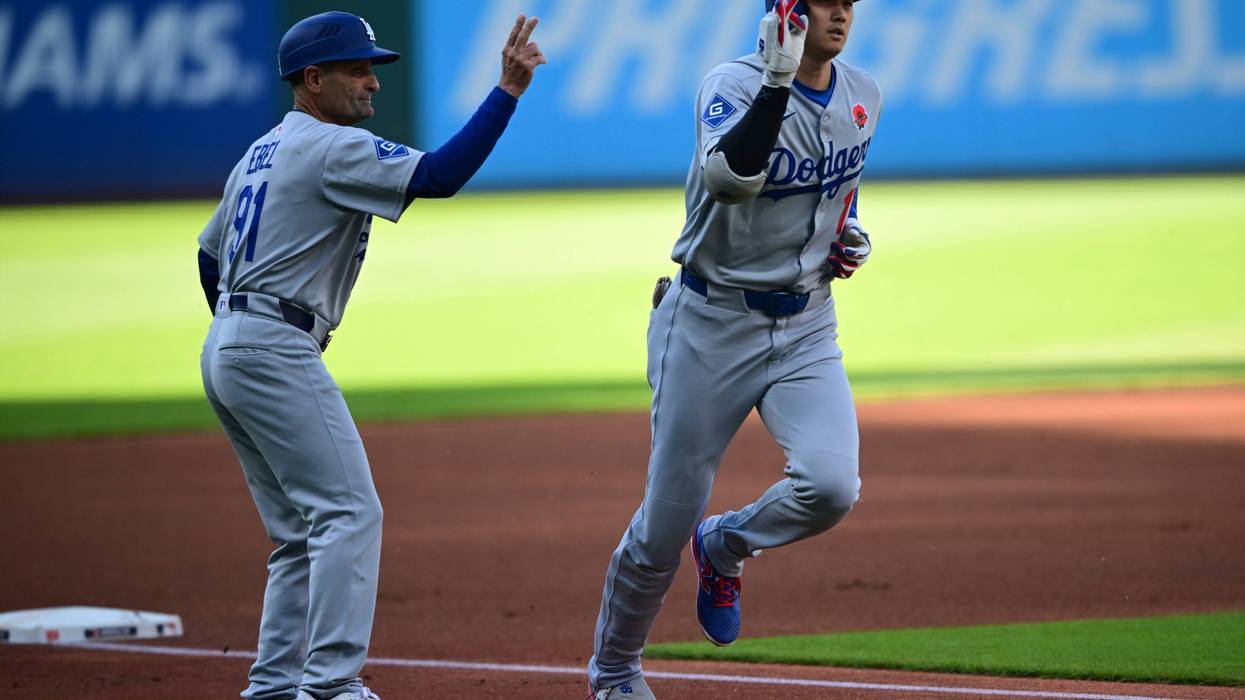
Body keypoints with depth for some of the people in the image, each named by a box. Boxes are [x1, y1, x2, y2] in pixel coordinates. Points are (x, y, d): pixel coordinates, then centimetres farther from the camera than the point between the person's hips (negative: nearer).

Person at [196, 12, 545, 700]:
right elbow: (438, 175, -21)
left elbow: (209, 254, 27)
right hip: (277, 349, -10)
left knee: (302, 532, 13)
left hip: (223, 351, 10)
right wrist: (507, 92, -19)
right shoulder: (334, 148, -10)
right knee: (350, 512, -12)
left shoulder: (261, 153, 20)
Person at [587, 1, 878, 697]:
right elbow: (730, 177, -37)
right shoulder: (735, 85, -16)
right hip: (711, 325, -4)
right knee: (668, 520, 2)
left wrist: (851, 233, 5)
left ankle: (726, 546, 11)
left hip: (807, 329, 4)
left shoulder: (863, 97, 3)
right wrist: (778, 81, -44)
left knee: (831, 484, -22)